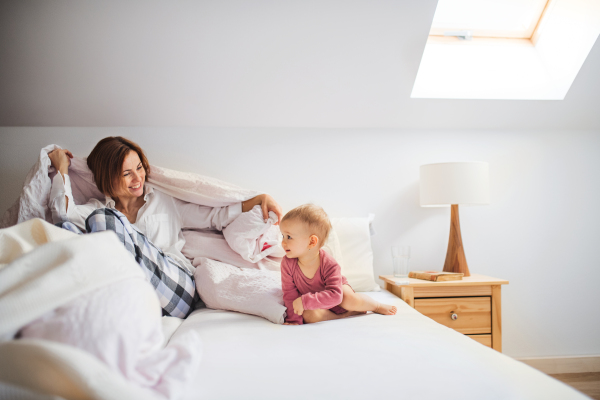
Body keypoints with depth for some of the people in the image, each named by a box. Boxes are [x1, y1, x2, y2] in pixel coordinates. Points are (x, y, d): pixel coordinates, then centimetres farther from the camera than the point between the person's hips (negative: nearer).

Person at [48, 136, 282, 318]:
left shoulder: (166, 202, 24)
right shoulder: (98, 209, 23)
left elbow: (215, 217, 22)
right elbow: (63, 213, 3)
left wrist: (259, 199, 12)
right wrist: (62, 169, 12)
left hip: (177, 289, -1)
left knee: (103, 219, -20)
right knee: (65, 228, -20)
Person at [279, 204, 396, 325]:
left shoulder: (329, 265, -32)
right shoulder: (288, 263, -24)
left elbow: (334, 295, -39)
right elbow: (290, 293, -17)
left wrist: (304, 301, -46)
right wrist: (295, 319, -25)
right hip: (313, 305, 2)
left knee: (350, 300, -31)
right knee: (309, 316, -31)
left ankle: (377, 306, 1)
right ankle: (345, 315, -14)